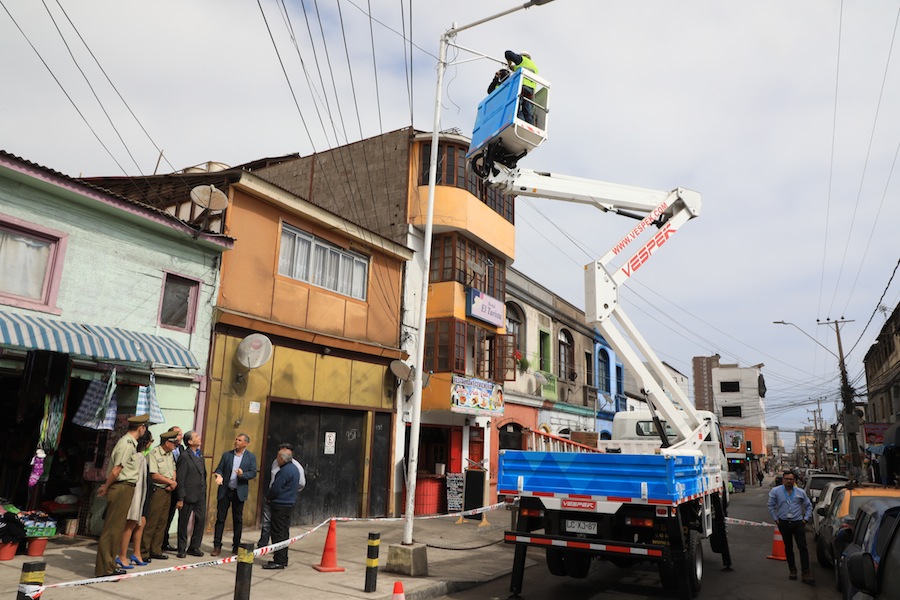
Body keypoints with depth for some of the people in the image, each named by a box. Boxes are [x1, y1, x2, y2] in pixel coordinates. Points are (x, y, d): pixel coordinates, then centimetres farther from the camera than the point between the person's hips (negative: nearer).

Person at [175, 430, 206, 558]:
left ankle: (194, 547, 21)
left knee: (201, 520, 8)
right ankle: (182, 549, 20)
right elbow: (180, 479, -14)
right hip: (188, 495, -7)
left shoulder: (200, 455, 10)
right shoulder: (185, 456, -13)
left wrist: (204, 491, 9)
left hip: (200, 495, 7)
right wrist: (180, 498, -15)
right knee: (184, 522, 7)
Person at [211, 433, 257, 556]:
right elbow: (219, 469, 5)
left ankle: (236, 546, 19)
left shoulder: (251, 457, 0)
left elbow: (253, 473, -5)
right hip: (225, 491, 1)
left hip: (239, 492, -1)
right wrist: (219, 475, -17)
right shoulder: (226, 455, 5)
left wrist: (243, 474, -24)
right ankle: (217, 546, 12)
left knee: (238, 520, 8)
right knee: (220, 518, 3)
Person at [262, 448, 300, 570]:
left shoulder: (285, 471, -19)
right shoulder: (294, 469, 12)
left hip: (281, 505, -10)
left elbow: (275, 488, -20)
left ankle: (279, 561, -1)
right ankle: (283, 559, 22)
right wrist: (270, 497, 17)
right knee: (284, 532, 15)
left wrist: (268, 497, 2)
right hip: (289, 504, 10)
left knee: (278, 533, -4)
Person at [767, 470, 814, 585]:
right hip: (784, 523, 0)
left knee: (803, 547, -7)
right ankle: (792, 570, 22)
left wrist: (805, 519, 7)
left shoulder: (800, 492, 3)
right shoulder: (776, 491, -2)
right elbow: (770, 506, 6)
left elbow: (808, 506, 15)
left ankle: (806, 574, -5)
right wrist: (776, 519, 3)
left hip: (798, 523, 0)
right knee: (788, 548, 10)